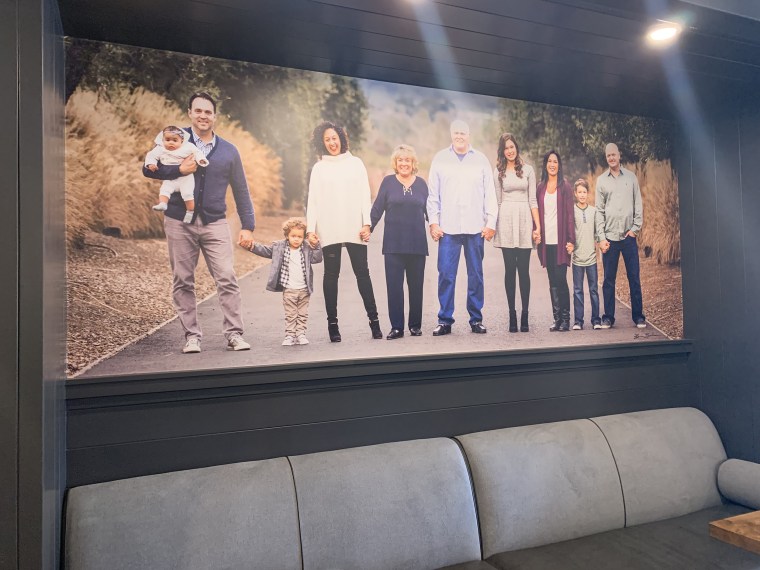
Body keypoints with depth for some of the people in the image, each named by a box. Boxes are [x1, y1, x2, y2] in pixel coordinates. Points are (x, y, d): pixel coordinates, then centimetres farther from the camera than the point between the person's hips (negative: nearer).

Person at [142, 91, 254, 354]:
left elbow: (241, 191, 11)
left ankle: (234, 334, -1)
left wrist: (247, 226, 5)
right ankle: (191, 335, 12)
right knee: (183, 282, 3)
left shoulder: (228, 150, 10)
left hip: (215, 224, 0)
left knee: (227, 279, -8)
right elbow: (148, 169, 4)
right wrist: (179, 169, -13)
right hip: (179, 223, 0)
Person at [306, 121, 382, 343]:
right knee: (331, 274, 3)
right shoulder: (318, 168, 10)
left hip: (354, 229, 0)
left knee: (362, 272, -1)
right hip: (329, 230, 0)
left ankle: (374, 319, 3)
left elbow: (365, 196, 6)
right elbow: (312, 201, 6)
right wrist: (310, 228, -4)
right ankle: (332, 323, 7)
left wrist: (367, 223, -3)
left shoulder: (355, 163, 10)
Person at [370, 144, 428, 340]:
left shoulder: (421, 183, 10)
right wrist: (368, 228, -7)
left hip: (417, 243, 2)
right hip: (393, 244, -1)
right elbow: (376, 209, 3)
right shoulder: (388, 182, 5)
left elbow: (429, 210, 14)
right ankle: (396, 327, 3)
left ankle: (415, 325, 17)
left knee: (416, 285, 6)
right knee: (394, 285, -3)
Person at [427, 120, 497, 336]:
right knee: (446, 274, -3)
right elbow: (433, 194, 6)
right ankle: (445, 320, 6)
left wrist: (491, 222, 1)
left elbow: (490, 194, 7)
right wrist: (433, 221, -1)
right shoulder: (440, 159, 8)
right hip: (448, 228, -1)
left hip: (475, 228, 1)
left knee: (476, 275, 6)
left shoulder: (481, 160, 9)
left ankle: (476, 319, 16)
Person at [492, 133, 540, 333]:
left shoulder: (528, 170, 9)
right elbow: (497, 201, 10)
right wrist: (493, 225, 5)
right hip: (506, 221, 0)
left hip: (524, 220, 0)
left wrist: (538, 225, 0)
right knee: (510, 269, 1)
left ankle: (524, 316, 2)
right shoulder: (499, 172, 9)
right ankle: (512, 315, 6)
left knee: (524, 270, -2)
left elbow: (532, 200, 7)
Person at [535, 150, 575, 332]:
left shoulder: (565, 186, 2)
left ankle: (565, 319, 2)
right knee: (553, 281, 6)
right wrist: (536, 233, 1)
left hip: (560, 240, -3)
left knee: (560, 279, -7)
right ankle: (557, 318, 12)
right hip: (546, 240, 3)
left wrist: (571, 240, -8)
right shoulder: (540, 187, 12)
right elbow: (537, 212, 13)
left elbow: (569, 213, -2)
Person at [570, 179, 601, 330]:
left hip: (592, 256, 2)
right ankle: (578, 320, 10)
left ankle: (596, 319, 14)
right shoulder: (571, 211, 1)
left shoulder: (594, 211, 6)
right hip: (577, 257, -1)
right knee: (578, 290, 4)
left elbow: (597, 231, 11)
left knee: (594, 289, 6)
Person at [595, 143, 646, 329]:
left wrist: (636, 228, -4)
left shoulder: (631, 177, 8)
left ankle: (638, 316, 11)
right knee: (609, 280, 3)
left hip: (629, 236, 0)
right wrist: (601, 237, -4)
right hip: (609, 237, 0)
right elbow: (599, 210, 3)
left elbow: (638, 205, 7)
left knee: (634, 278, 3)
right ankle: (608, 317, 11)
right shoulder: (601, 180, 6)